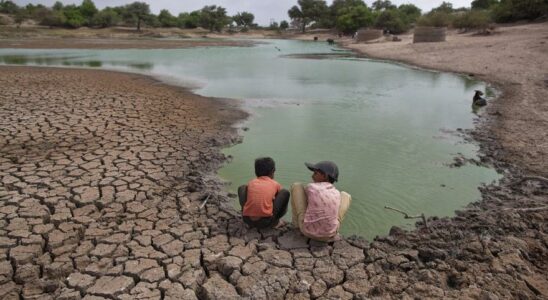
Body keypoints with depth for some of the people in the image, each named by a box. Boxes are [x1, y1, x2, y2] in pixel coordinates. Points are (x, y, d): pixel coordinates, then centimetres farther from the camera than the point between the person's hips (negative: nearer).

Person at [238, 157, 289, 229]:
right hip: (266, 222, -3)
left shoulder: (251, 182, 15)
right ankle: (276, 221, 16)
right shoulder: (275, 184, 11)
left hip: (247, 220, 3)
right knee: (285, 193, 12)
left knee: (242, 188, 24)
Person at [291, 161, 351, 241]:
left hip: (307, 230, -2)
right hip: (329, 235, 2)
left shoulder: (310, 187, -7)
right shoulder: (337, 193, 2)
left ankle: (296, 221, 27)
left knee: (296, 185, 11)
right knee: (345, 195, 20)